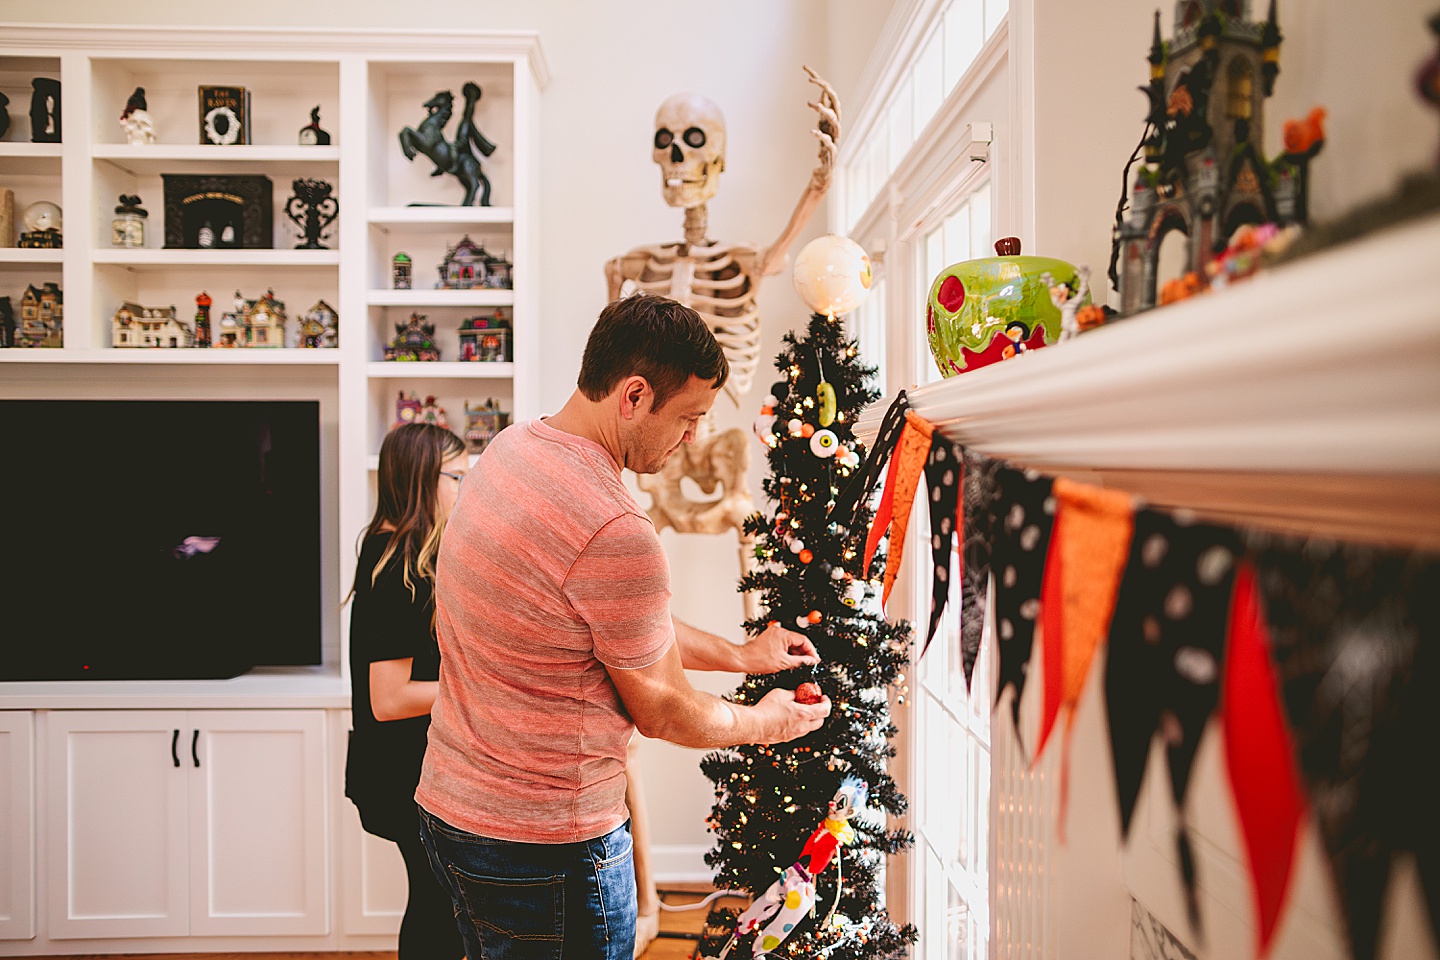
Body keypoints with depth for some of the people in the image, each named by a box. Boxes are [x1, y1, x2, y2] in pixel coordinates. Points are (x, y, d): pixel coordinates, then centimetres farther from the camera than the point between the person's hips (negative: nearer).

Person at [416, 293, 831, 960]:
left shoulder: (511, 447, 2)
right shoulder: (615, 534, -28)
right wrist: (765, 723, 6)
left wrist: (740, 654, 17)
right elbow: (662, 712, -13)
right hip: (546, 843, -9)